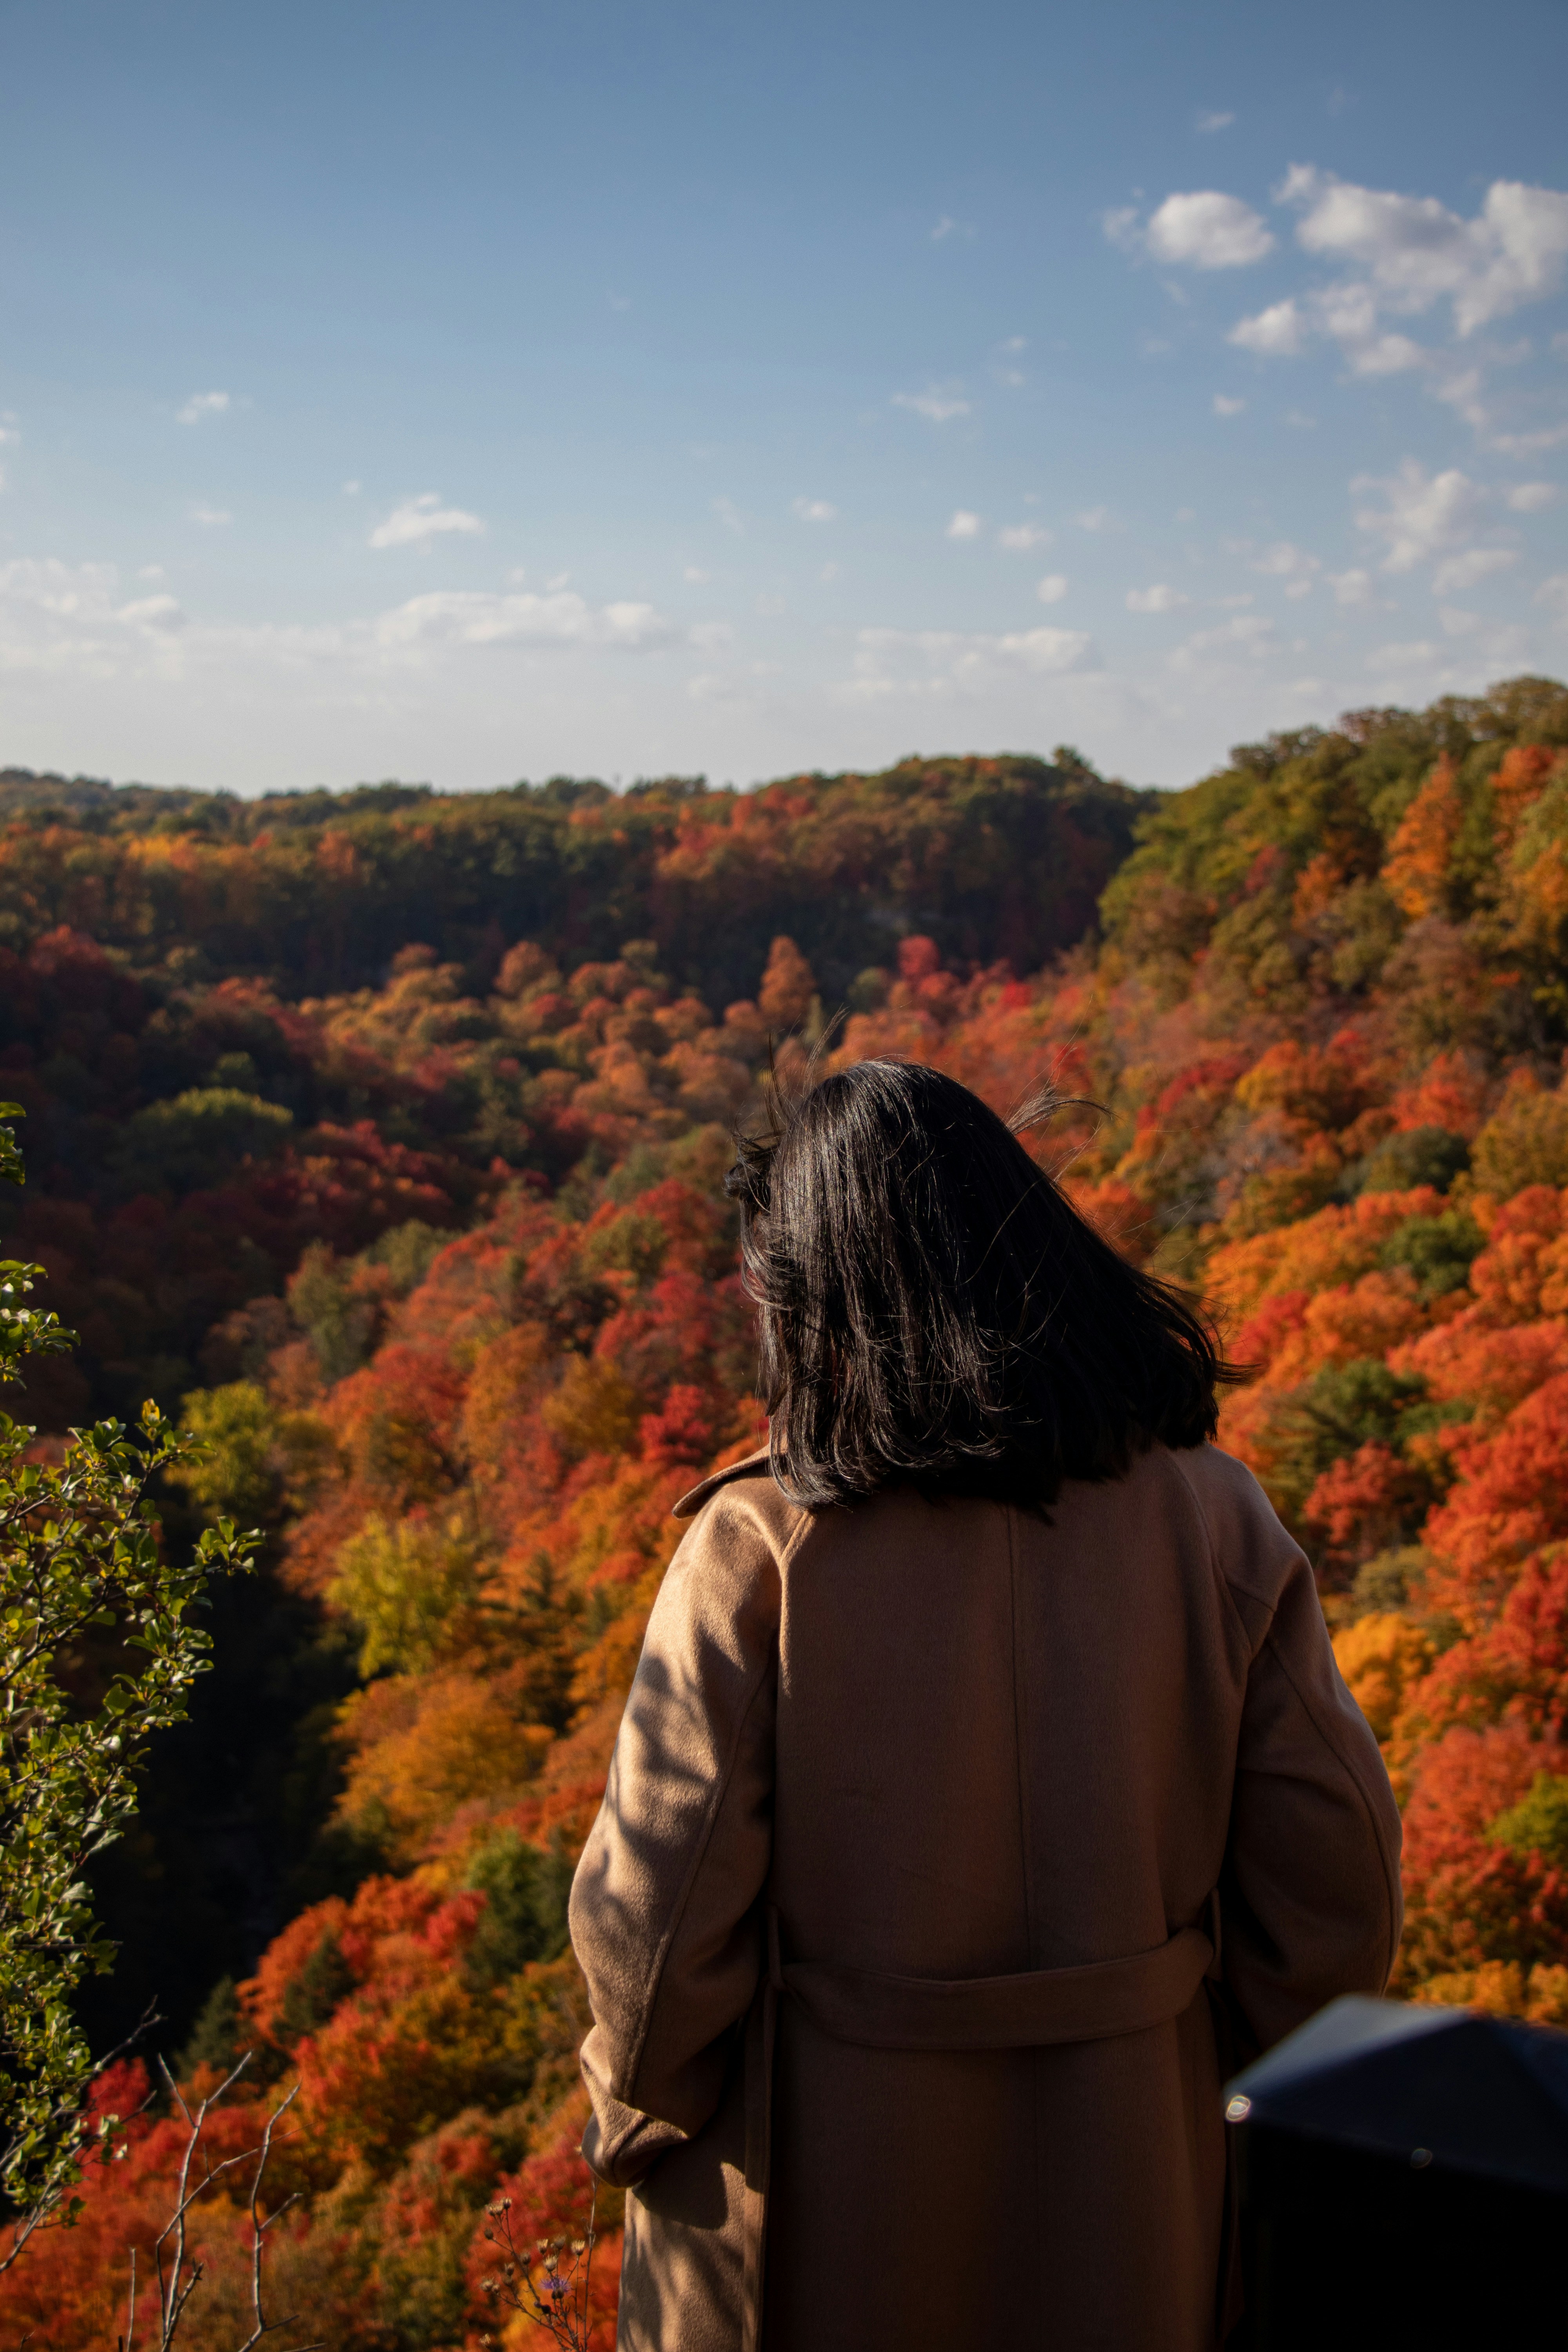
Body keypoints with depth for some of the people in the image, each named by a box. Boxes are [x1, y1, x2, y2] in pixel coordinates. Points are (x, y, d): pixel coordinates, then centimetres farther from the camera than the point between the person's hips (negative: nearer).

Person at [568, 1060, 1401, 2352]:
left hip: (826, 2235, -2)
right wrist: (1244, 2098, 11)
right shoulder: (1213, 1517, -11)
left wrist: (643, 2113, 5)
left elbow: (658, 1904, -16)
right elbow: (1334, 1871, -6)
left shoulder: (756, 1552, -21)